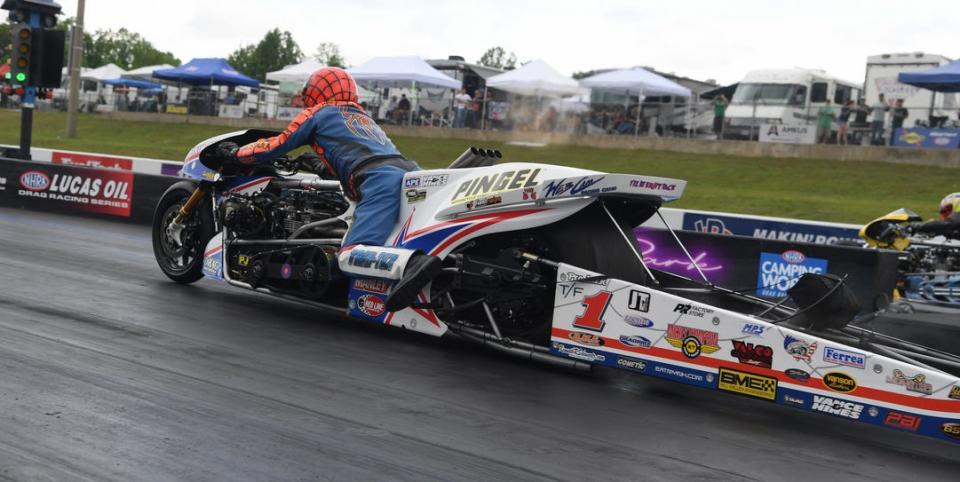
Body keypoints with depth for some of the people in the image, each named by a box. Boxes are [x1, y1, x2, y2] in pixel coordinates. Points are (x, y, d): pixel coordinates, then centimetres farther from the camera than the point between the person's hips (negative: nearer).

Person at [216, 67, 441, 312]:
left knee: (350, 257, -19)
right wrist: (324, 166, 67)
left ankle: (413, 263, -47)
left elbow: (278, 145, 22)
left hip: (380, 182, -7)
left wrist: (236, 152, 37)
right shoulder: (365, 118, 39)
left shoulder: (319, 112, 21)